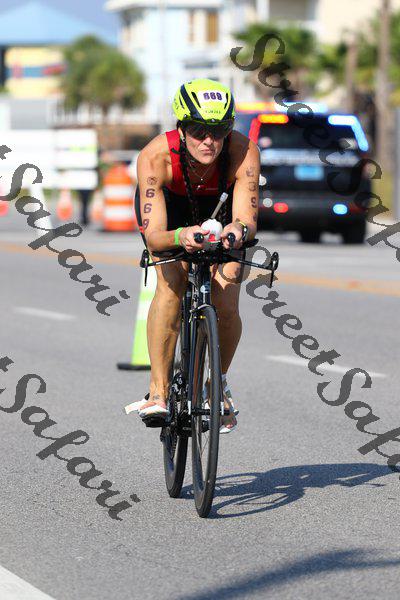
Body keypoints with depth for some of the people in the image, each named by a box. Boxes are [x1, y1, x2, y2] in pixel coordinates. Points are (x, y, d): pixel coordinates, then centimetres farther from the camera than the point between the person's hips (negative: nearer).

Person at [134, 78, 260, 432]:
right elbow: (154, 235, -43)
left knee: (226, 305, -14)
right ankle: (158, 391, -17)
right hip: (169, 208, -1)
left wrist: (239, 230, -63)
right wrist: (181, 237, -65)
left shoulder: (243, 151, -37)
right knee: (171, 284, -26)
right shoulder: (155, 157, -39)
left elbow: (248, 220, -40)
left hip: (221, 210, 1)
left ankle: (218, 383, 15)